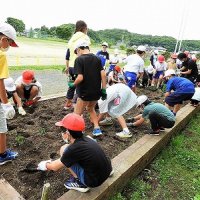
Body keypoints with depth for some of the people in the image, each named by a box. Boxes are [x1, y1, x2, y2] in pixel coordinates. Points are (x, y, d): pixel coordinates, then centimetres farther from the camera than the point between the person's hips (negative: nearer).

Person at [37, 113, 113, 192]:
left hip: (94, 181, -7)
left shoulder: (73, 149, -21)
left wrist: (45, 165, 17)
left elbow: (55, 167, -3)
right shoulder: (86, 139, 1)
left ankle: (80, 183, 4)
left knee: (64, 149, -6)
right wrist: (52, 163, 28)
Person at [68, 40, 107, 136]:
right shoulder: (97, 58, 4)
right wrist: (104, 90, 1)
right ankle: (97, 128, 26)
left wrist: (72, 84, -3)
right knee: (90, 108, 29)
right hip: (96, 91, 6)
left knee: (77, 115, 8)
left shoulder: (79, 59, -11)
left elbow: (80, 78, -22)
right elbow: (103, 74, -3)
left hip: (84, 92, -6)